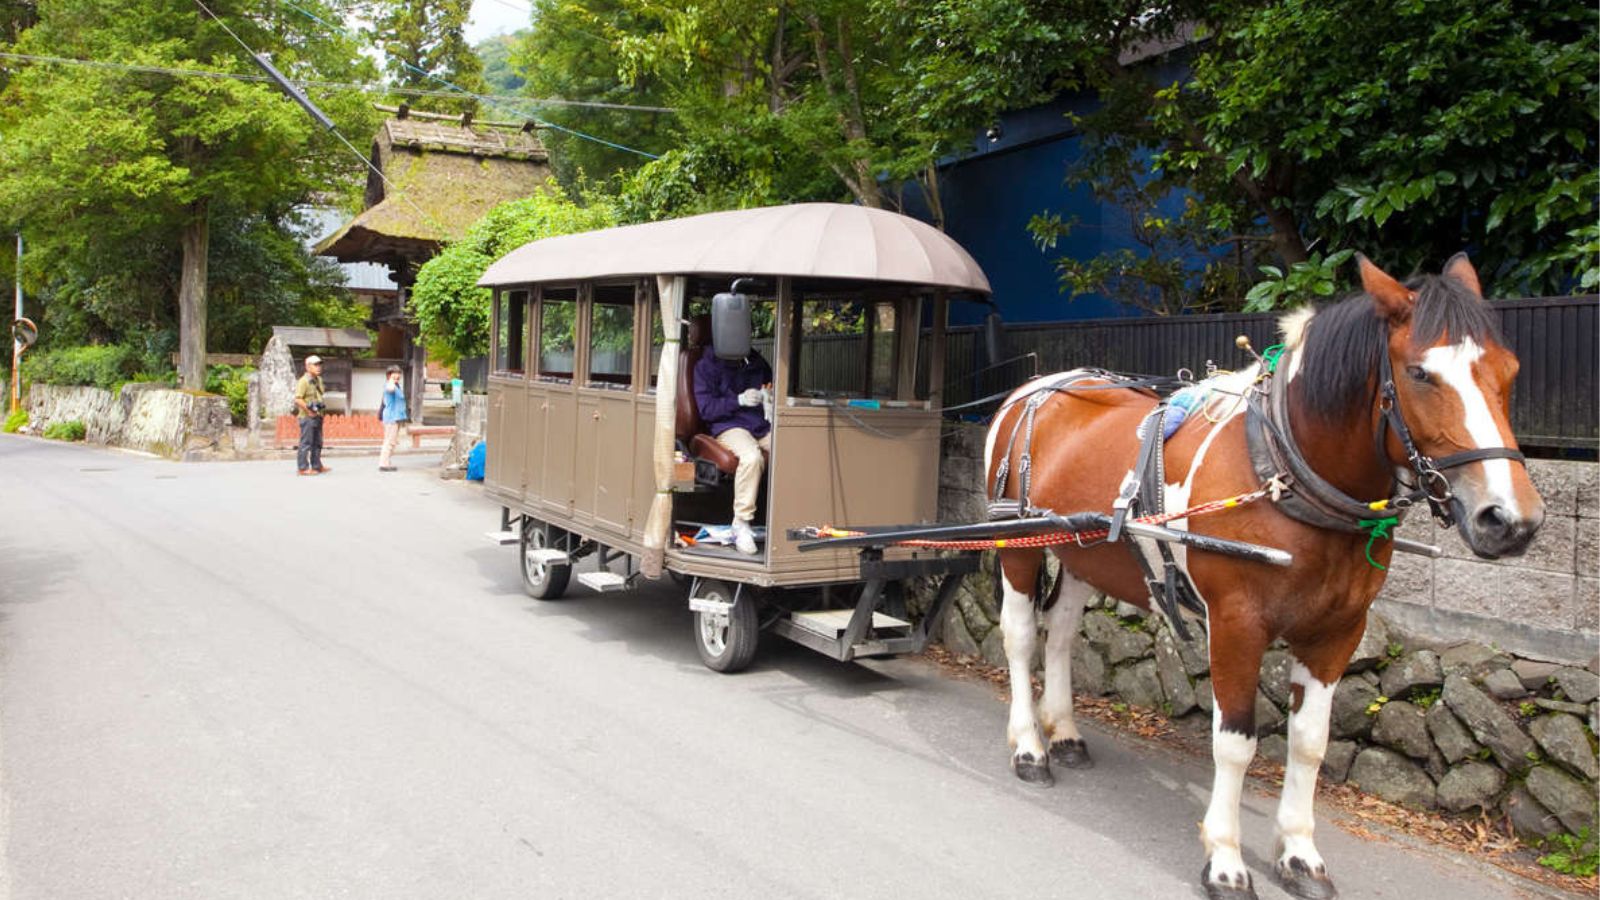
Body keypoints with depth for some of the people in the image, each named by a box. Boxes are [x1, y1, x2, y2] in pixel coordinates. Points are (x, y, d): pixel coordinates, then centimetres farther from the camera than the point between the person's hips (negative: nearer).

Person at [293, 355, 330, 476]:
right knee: (306, 443, -5)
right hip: (307, 417, -9)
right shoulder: (303, 381, -14)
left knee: (317, 443, 14)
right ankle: (303, 468, -1)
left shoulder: (318, 380, 14)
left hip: (317, 416, 9)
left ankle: (317, 466, 23)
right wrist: (309, 411, -18)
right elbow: (298, 399, -20)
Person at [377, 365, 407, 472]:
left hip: (396, 417, 11)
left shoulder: (397, 386, 18)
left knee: (393, 441, 15)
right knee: (390, 441, -12)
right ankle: (383, 464, -11)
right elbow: (391, 389, -41)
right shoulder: (389, 385, -13)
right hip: (391, 417, -11)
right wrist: (392, 380, -26)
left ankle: (385, 463, 22)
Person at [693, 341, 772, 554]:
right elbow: (705, 408, -4)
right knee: (752, 457, -39)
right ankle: (741, 523, -28)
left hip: (763, 425, 5)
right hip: (729, 425, -5)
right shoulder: (707, 365, 3)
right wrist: (739, 400, -14)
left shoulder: (757, 363, 18)